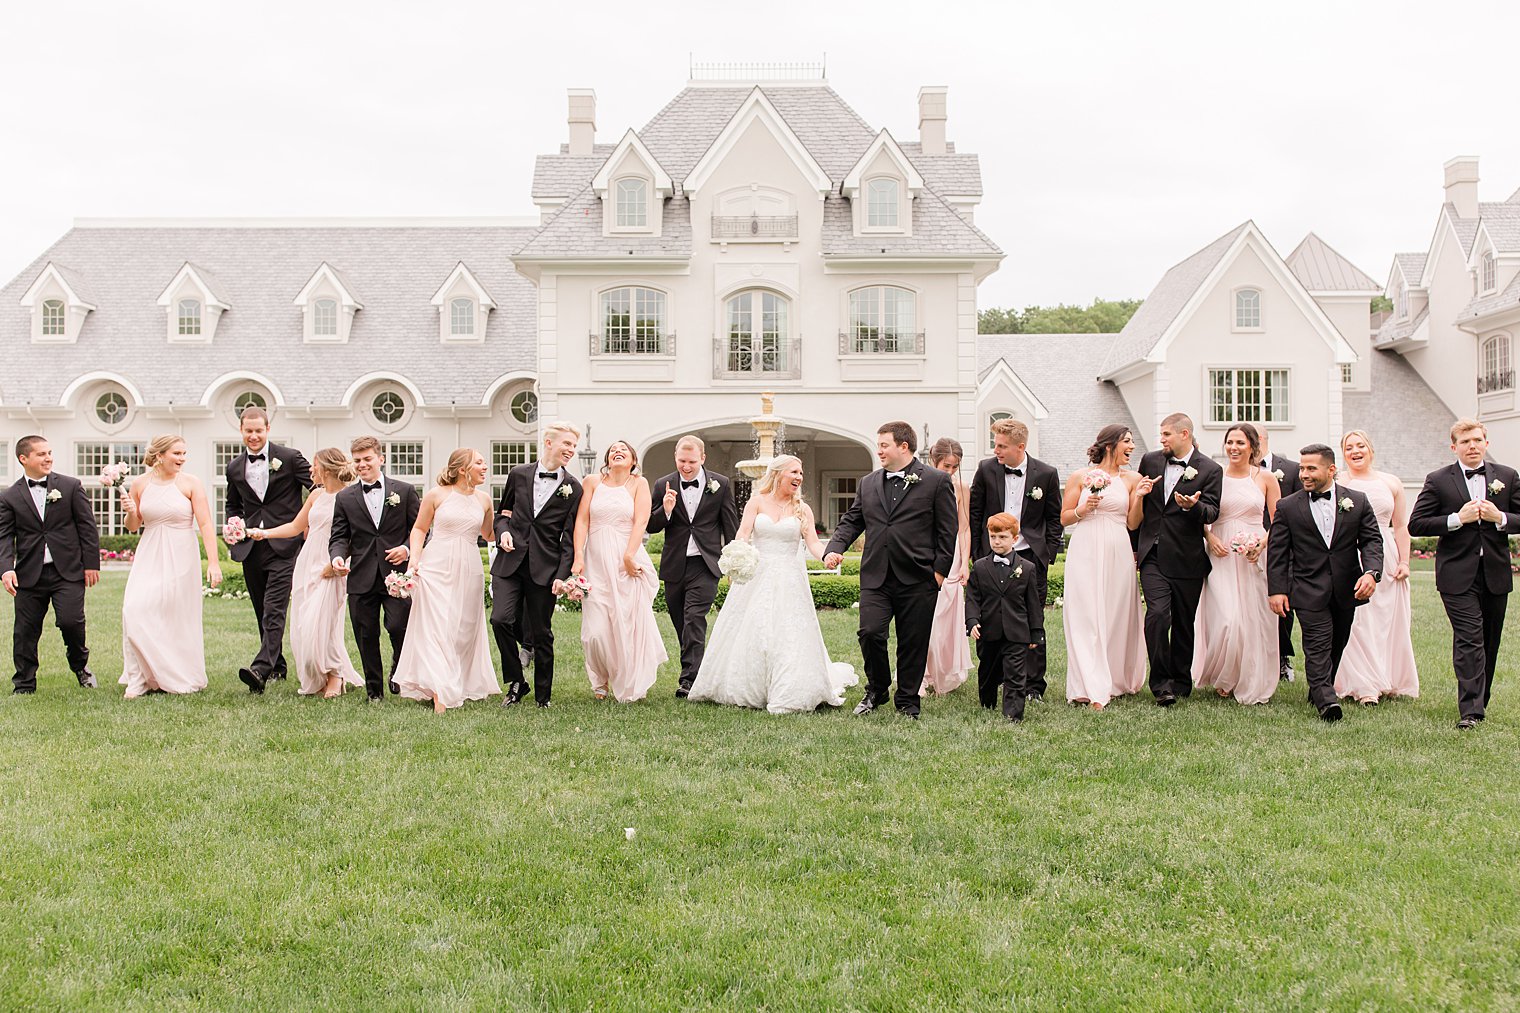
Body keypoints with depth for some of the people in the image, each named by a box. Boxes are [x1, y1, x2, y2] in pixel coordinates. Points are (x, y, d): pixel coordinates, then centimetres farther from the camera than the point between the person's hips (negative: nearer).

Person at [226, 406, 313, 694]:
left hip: (283, 547, -5)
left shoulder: (290, 458, -1)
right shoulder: (234, 468, 13)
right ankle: (277, 667, 23)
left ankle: (261, 669, -26)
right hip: (250, 548, 5)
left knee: (274, 610, -16)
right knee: (262, 613, 11)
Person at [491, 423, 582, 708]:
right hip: (510, 562, 1)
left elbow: (569, 536, 0)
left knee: (542, 633, 2)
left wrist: (563, 575, -7)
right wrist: (503, 530, -2)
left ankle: (543, 696, 18)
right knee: (501, 619, -13)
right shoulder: (518, 474, 8)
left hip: (544, 568, -1)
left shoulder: (573, 488, 3)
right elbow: (502, 511, 20)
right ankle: (515, 682, 8)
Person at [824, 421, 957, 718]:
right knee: (870, 633, -8)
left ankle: (907, 701, 21)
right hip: (876, 577, 3)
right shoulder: (867, 484, 14)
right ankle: (876, 689, 16)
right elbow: (851, 521, 16)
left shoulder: (937, 481, 1)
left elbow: (947, 529, 0)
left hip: (918, 579, -3)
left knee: (912, 643, 4)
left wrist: (940, 569, -6)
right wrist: (835, 548, -2)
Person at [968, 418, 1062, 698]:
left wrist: (1048, 554, 0)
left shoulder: (1046, 474, -3)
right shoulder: (986, 469, -1)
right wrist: (976, 554, 4)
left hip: (1031, 555, -1)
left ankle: (1034, 685, 12)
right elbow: (974, 513, 7)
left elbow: (1054, 518, 6)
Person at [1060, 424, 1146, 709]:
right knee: (1086, 619, -7)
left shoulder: (1131, 479, 10)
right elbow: (1064, 518, 8)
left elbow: (1133, 523, 9)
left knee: (1117, 617, 5)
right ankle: (1093, 689, -8)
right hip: (1085, 554, -2)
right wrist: (1083, 508, -10)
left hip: (1118, 554, 2)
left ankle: (1118, 681, 21)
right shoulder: (1080, 476, 5)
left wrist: (1138, 498, -6)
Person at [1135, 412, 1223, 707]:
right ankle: (1160, 683, -10)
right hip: (1153, 555, 1)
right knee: (1157, 613, -15)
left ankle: (1181, 681, 23)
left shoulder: (1210, 470, -1)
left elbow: (1211, 514, -6)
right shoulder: (1150, 461, 9)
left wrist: (1193, 506, -28)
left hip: (1187, 559, -1)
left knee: (1184, 622, 8)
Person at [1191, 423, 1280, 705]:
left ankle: (1252, 683, 19)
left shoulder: (1265, 478, 4)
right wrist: (1209, 537, -8)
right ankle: (1223, 678, 13)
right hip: (1221, 557, -1)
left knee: (1255, 621, 3)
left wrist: (1263, 543, -11)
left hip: (1255, 557, 1)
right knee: (1226, 620, -10)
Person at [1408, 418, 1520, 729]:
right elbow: (1415, 525, -6)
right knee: (1469, 639, -12)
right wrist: (1457, 519, -16)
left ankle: (1480, 701, 28)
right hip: (1458, 575, -4)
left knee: (1490, 642, 13)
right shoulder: (1438, 480, -1)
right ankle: (1470, 710, -14)